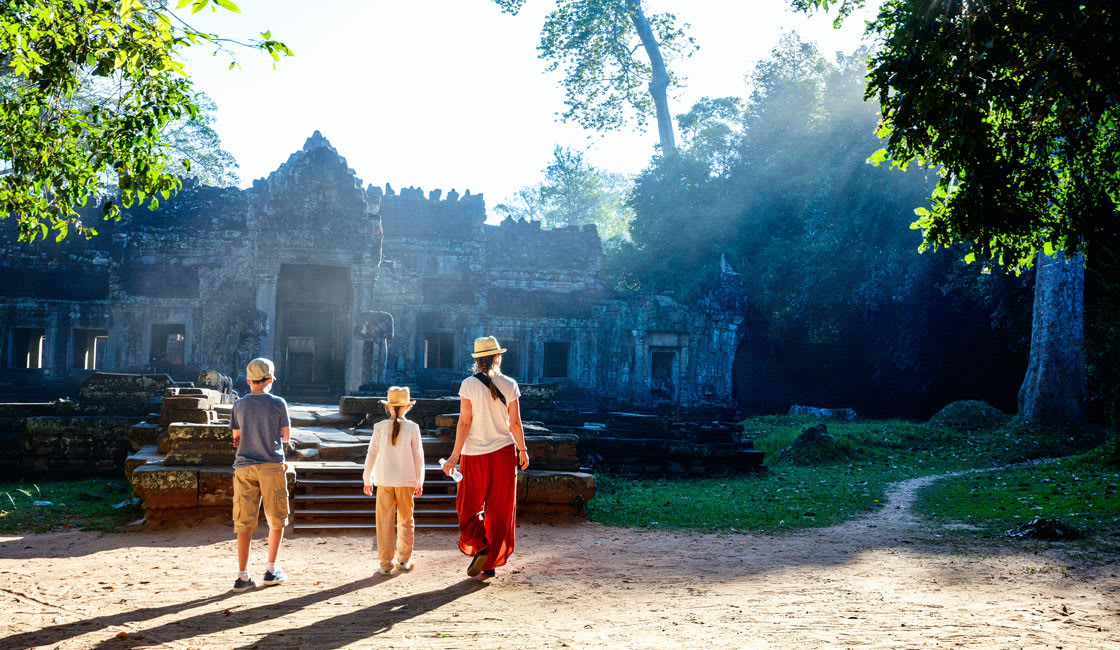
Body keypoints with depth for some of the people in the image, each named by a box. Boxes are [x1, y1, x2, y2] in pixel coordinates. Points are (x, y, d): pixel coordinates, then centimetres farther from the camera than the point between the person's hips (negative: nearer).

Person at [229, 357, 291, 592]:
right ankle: (271, 570, 15)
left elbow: (236, 437, 11)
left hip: (244, 467, 2)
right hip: (272, 466, -2)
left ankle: (243, 576, 0)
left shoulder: (239, 405, 4)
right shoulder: (278, 404, -3)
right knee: (276, 520, 12)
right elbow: (285, 436, 6)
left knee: (244, 523, 3)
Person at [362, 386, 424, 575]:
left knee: (385, 521, 4)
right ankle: (404, 560, 16)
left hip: (384, 480, 0)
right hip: (406, 481, 0)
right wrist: (419, 482, 10)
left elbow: (371, 454, 2)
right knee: (406, 520, 13)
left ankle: (386, 562, 3)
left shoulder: (380, 427, -3)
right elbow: (418, 456, 1)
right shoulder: (412, 428, -4)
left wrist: (367, 480, 12)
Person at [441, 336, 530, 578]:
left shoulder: (469, 385, -7)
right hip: (504, 451, 2)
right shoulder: (509, 385, -3)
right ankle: (491, 562, 12)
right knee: (499, 510, 9)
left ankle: (479, 547, -9)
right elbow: (515, 423, 0)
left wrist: (455, 455, -4)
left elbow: (464, 422, -9)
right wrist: (522, 450, 13)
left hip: (474, 454, -1)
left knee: (469, 506, 12)